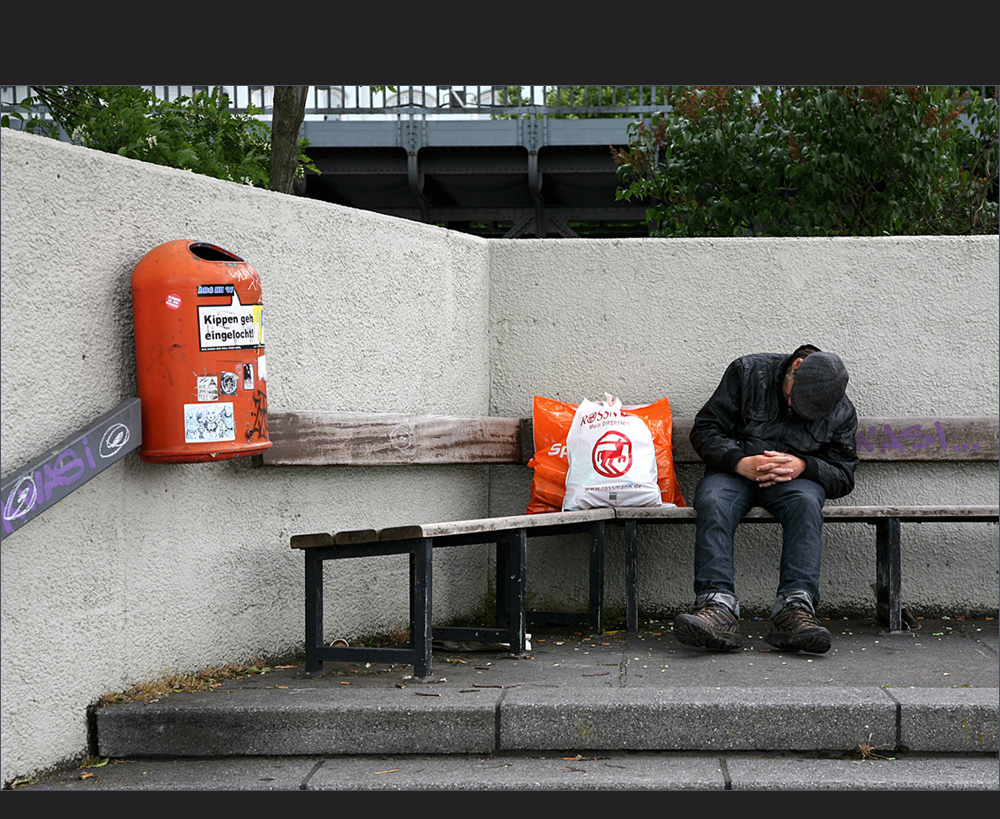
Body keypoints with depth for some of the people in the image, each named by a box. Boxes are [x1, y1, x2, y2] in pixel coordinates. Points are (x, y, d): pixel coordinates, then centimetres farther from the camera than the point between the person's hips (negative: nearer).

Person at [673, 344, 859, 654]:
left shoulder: (842, 413, -1)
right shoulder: (747, 372, -5)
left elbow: (843, 476, 2)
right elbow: (704, 430, -4)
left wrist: (803, 466, -19)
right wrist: (740, 462, -22)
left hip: (796, 479, 1)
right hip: (734, 470, 0)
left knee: (806, 503, -35)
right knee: (712, 501, -34)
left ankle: (794, 609, -46)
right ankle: (717, 608, -48)